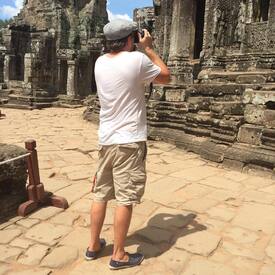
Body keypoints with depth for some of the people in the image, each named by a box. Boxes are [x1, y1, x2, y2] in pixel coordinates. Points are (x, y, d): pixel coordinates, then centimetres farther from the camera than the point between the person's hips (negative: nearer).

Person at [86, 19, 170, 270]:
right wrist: (148, 48, 8)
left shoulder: (100, 63, 7)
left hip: (106, 139, 7)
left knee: (101, 195, 15)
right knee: (125, 200, 3)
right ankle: (119, 256, 15)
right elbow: (166, 77, 4)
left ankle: (93, 246, 29)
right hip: (129, 141, -6)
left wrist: (141, 51, 21)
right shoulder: (137, 59, -11)